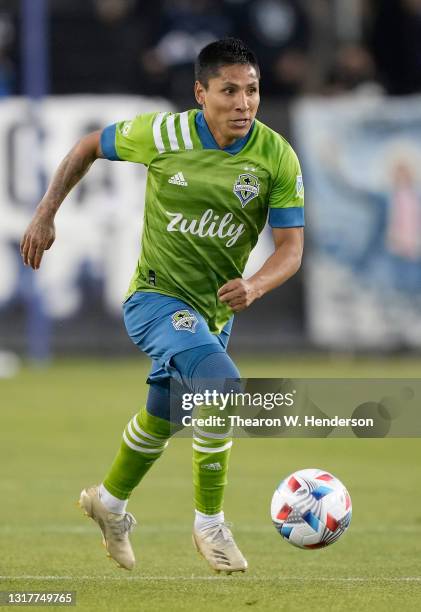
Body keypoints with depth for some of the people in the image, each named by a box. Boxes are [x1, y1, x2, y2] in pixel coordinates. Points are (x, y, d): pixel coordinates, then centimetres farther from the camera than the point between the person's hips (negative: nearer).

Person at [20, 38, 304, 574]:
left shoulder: (277, 158, -11)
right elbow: (88, 148, 4)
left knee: (160, 421, 22)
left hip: (214, 313, 5)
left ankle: (109, 501, 51)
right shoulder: (163, 134, -15)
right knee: (223, 388, -29)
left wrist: (254, 286, -32)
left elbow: (291, 247, -12)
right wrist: (45, 215, 2)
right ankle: (210, 524, -15)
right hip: (158, 297, -4)